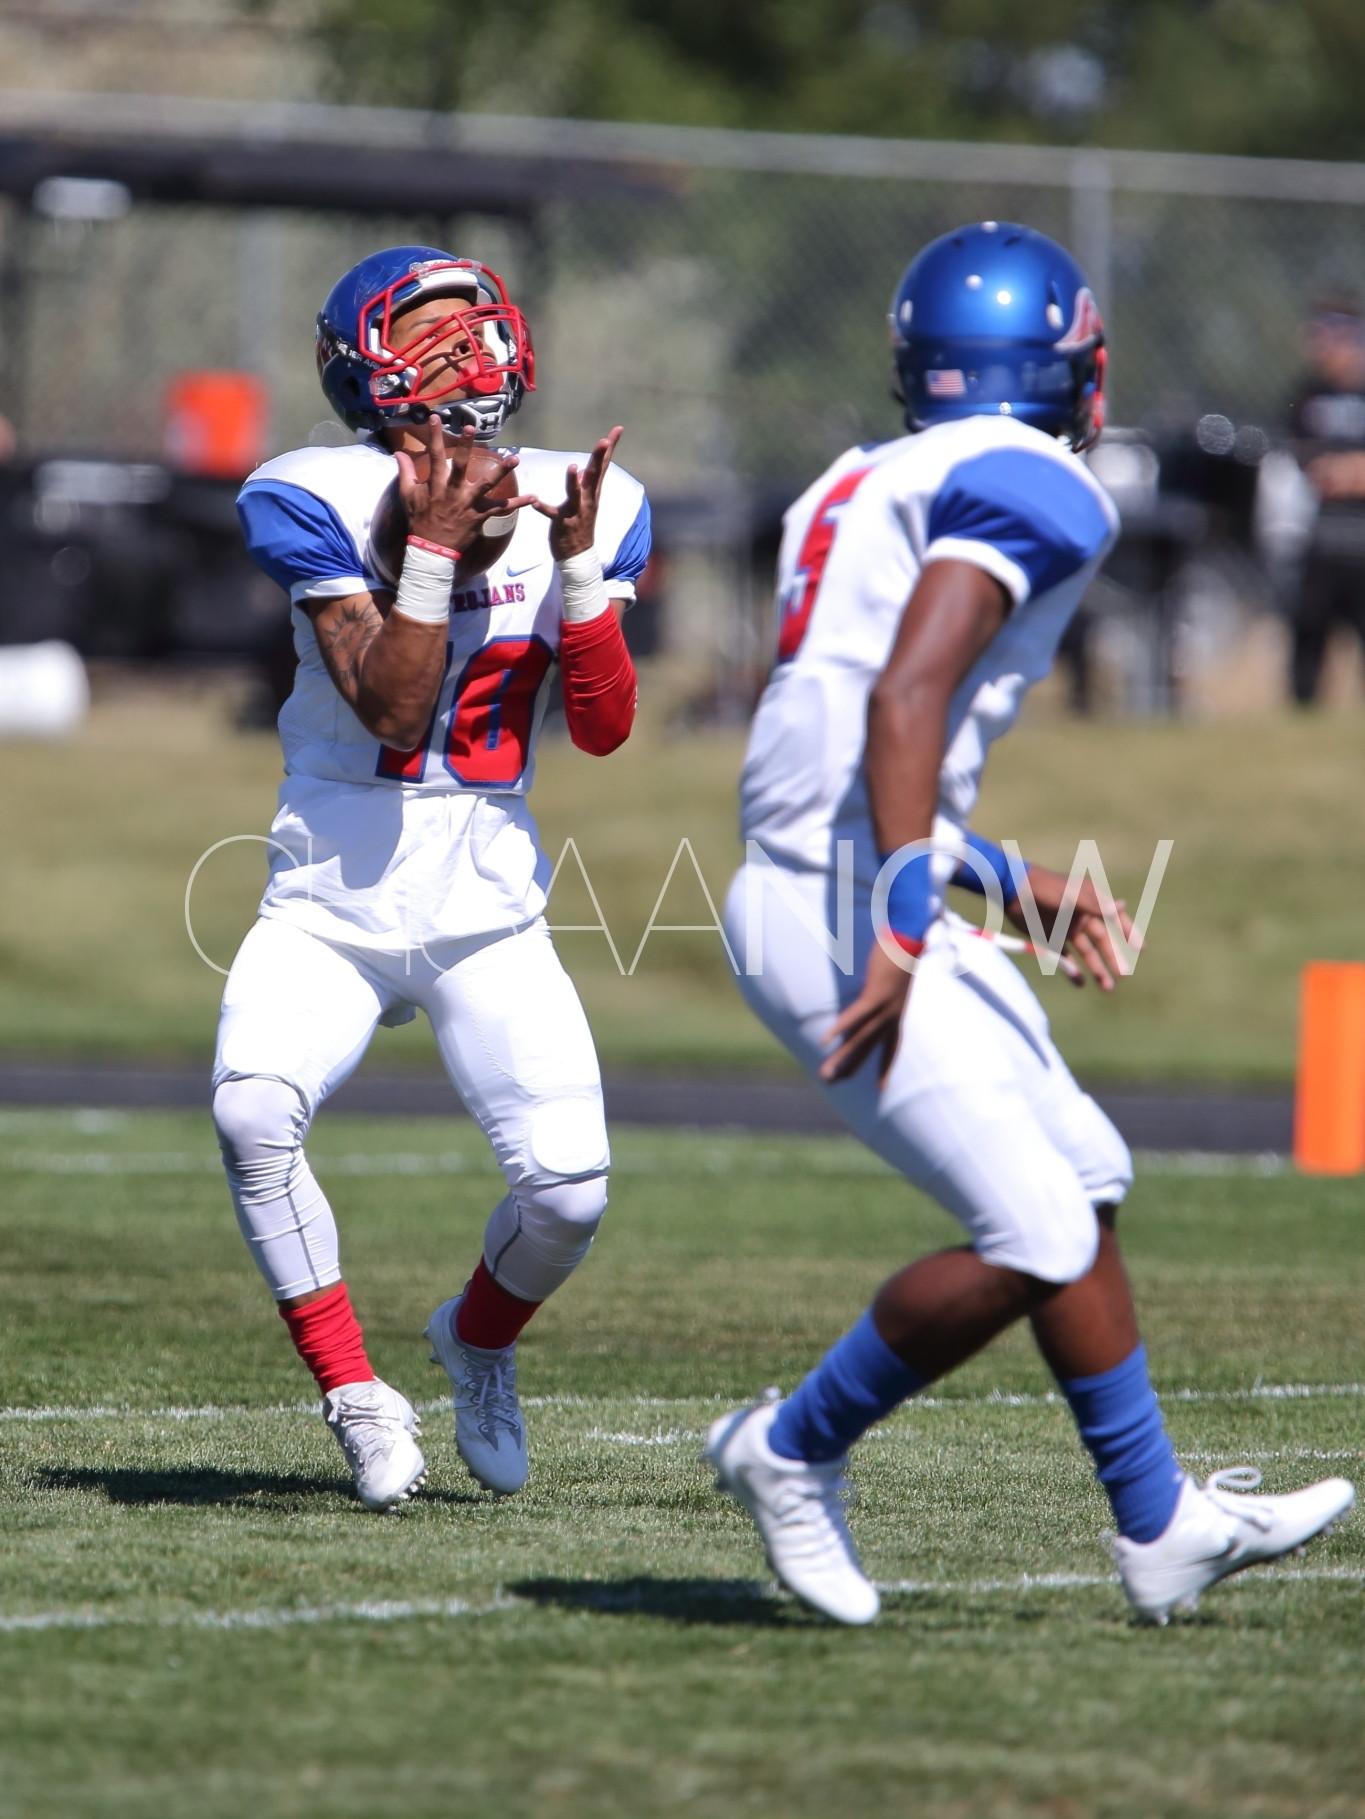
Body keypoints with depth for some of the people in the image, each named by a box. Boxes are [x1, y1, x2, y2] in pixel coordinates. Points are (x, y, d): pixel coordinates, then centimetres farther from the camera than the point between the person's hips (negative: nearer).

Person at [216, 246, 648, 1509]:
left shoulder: (578, 506, 1)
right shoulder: (324, 504, -10)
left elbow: (606, 730, -5)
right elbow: (392, 714, -17)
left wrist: (577, 569, -17)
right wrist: (436, 548, -27)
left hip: (489, 907, 2)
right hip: (333, 894, -2)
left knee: (569, 1186, -12)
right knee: (252, 1116, -28)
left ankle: (478, 1343, 24)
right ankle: (357, 1397, -8)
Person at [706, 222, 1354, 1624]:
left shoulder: (866, 488, 18)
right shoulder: (1030, 491, -9)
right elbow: (906, 698, -21)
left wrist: (1011, 882, 30)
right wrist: (903, 928, -25)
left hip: (814, 890, 10)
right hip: (845, 918, -10)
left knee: (1084, 1181, 15)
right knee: (1034, 1242, -10)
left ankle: (1162, 1528, 18)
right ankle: (794, 1451, 7)